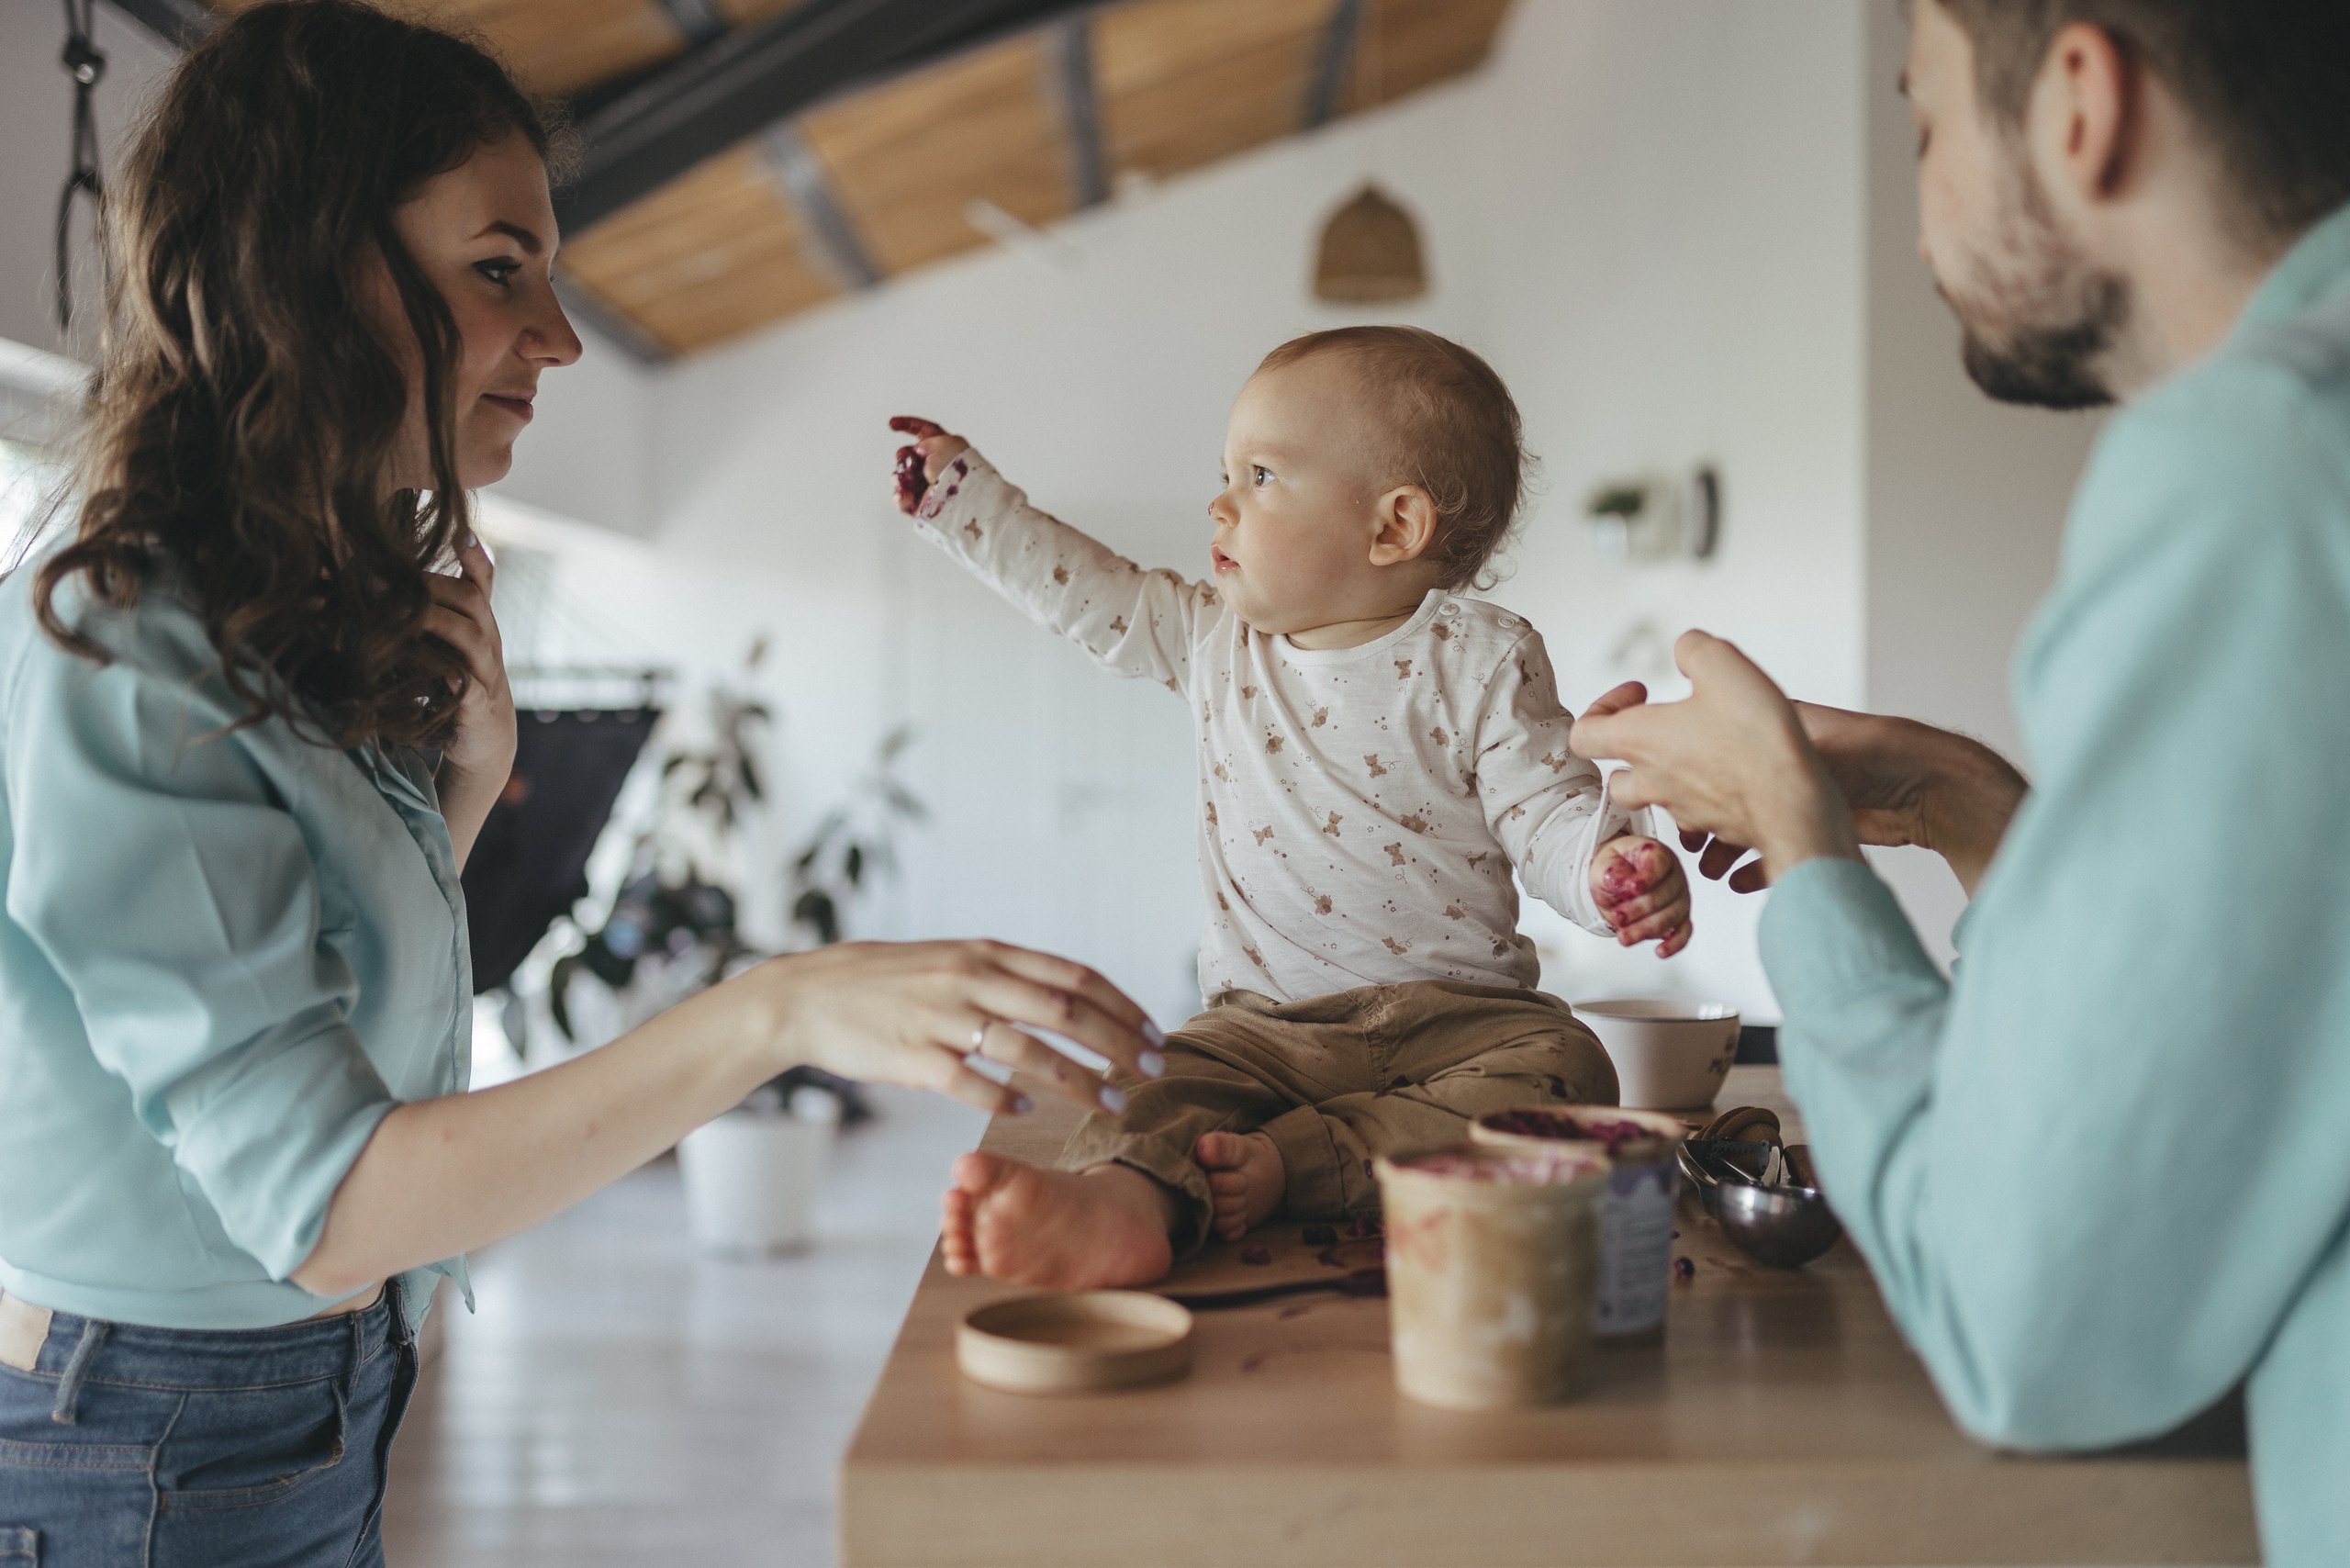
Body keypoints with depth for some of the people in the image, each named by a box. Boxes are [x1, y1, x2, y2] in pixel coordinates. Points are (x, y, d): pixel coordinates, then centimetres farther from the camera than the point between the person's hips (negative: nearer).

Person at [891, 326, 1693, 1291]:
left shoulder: (1479, 660, -3)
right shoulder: (1211, 642, 12)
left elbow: (1546, 811, -6)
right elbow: (1085, 589, 21)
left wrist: (1611, 870, -28)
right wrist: (956, 485, 23)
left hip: (1458, 1015, -2)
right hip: (1267, 1022, 3)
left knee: (1560, 1069, -30)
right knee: (1172, 1087, -26)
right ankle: (1123, 1204, -55)